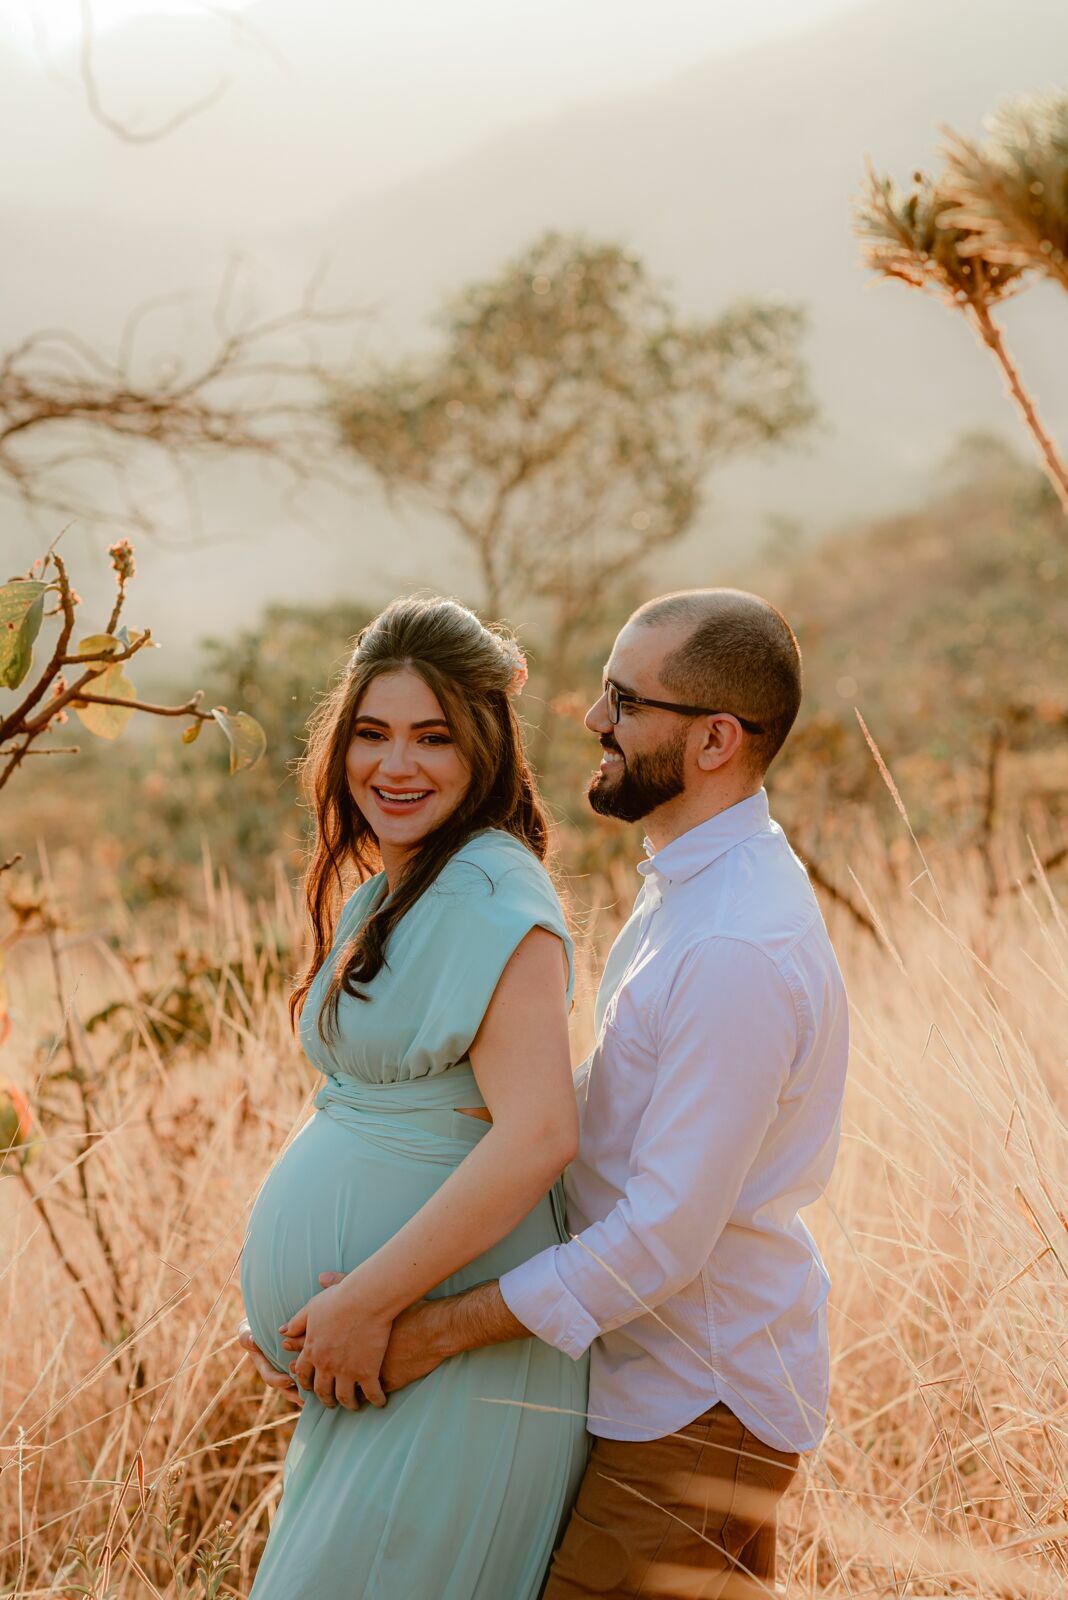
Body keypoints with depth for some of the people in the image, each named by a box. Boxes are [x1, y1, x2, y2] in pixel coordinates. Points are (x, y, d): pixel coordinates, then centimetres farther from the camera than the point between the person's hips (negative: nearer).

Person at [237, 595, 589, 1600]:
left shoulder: (490, 896, -18)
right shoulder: (391, 893, 13)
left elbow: (537, 1135, -27)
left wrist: (363, 1303, -22)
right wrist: (298, 1309, 15)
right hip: (372, 1360, 10)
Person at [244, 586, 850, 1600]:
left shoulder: (737, 950, -26)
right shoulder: (693, 888, 8)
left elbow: (666, 1233, -26)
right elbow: (592, 1113, 15)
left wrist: (432, 1332, -20)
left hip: (697, 1410, -9)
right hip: (662, 1375, 10)